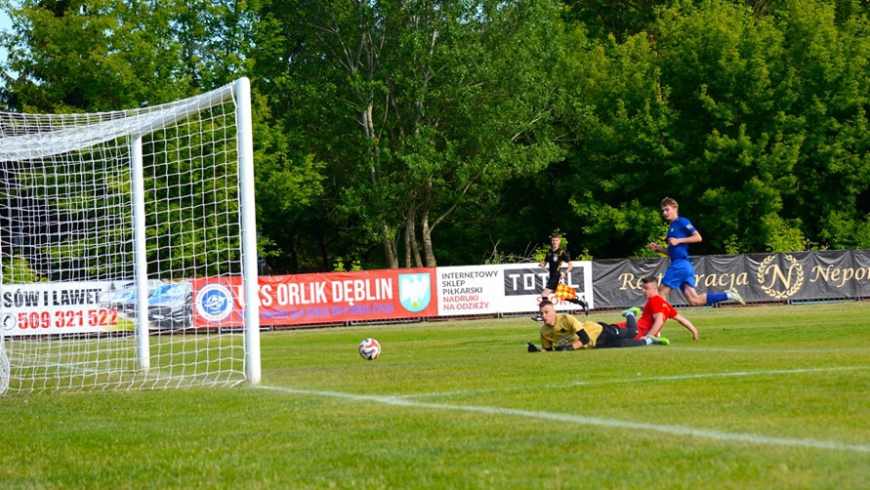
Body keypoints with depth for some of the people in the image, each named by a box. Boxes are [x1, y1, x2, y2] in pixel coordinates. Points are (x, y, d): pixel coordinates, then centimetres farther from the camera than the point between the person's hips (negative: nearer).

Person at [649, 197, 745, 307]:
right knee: (695, 300, 0)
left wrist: (678, 240, -15)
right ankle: (728, 295, 0)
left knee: (662, 292, -8)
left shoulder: (682, 222, -2)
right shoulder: (671, 227, 24)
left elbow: (698, 237, -11)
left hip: (680, 264, -9)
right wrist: (658, 248, 15)